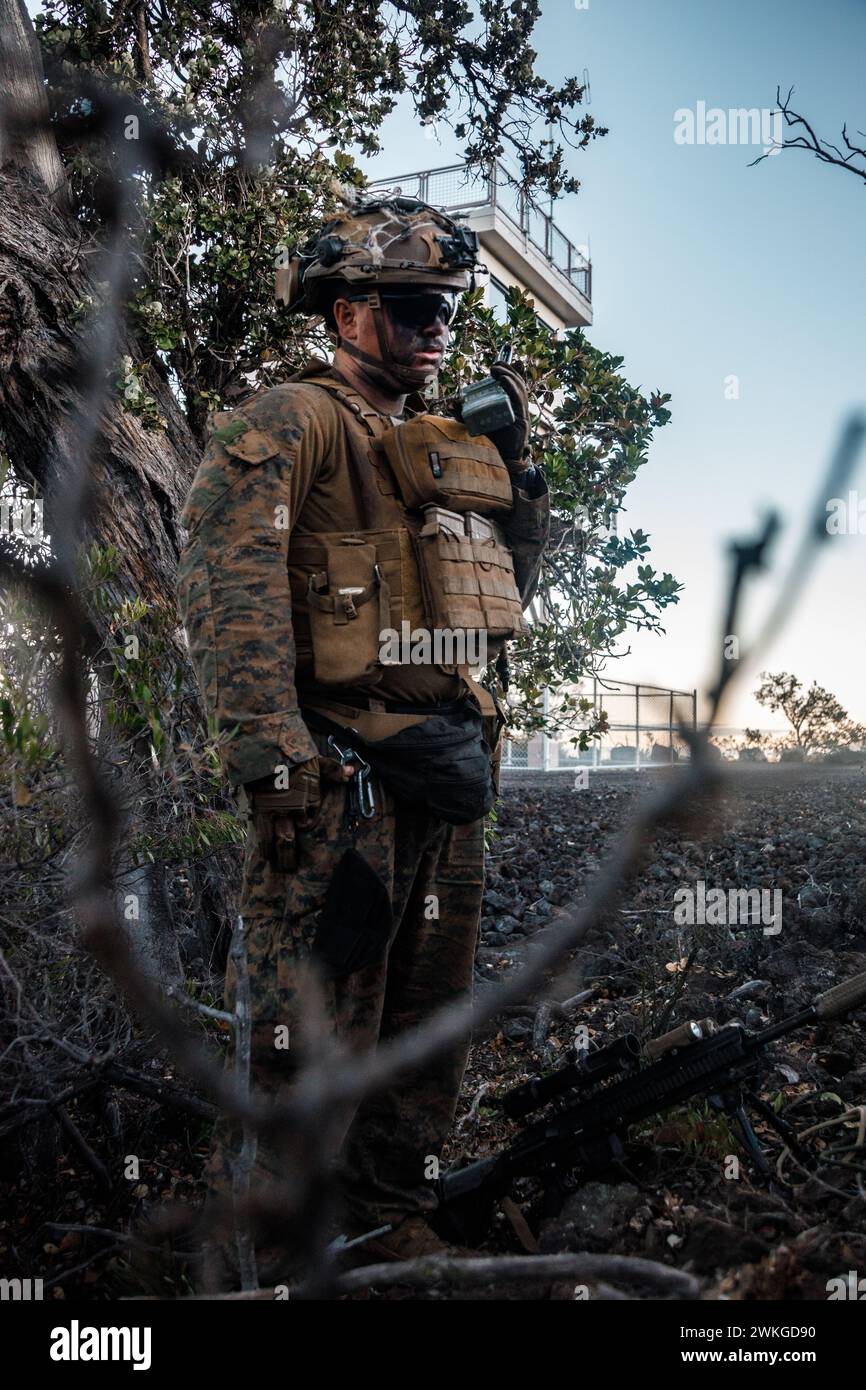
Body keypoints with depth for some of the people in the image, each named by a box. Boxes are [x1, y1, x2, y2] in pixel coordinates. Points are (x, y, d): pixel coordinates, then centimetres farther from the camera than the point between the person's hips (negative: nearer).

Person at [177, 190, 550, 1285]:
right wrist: (273, 755, -26)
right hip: (343, 775, -8)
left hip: (447, 776, 9)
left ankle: (391, 1226, 33)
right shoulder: (292, 423, -5)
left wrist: (516, 465, 14)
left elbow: (504, 595, 26)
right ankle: (265, 1257, 13)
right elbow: (226, 585, -18)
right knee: (313, 1046, -4)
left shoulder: (439, 445, 20)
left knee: (429, 1033, 16)